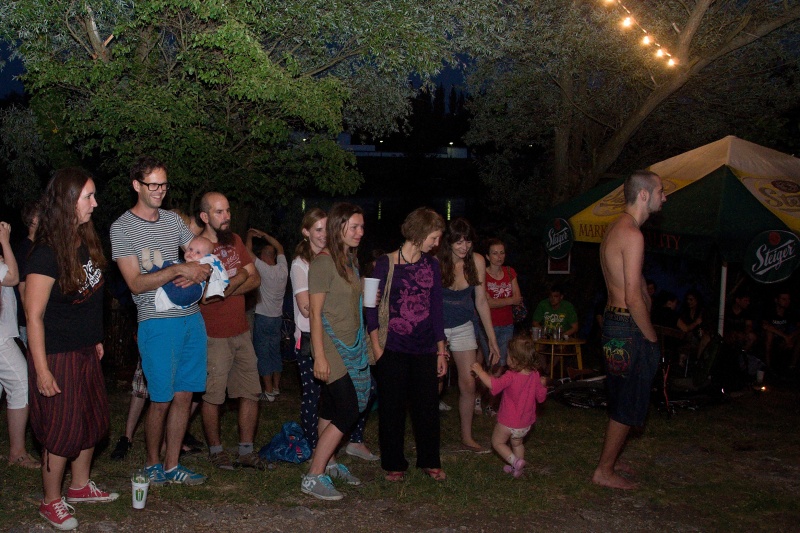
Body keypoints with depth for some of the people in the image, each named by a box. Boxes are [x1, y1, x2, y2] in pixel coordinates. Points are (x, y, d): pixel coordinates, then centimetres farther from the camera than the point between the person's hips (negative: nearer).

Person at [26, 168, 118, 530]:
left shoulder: (85, 242, 3)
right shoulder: (47, 254, -22)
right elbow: (34, 316, -20)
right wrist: (42, 370, -19)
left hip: (85, 352, 8)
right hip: (57, 356, -8)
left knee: (91, 421, 19)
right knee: (61, 432, 4)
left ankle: (80, 486, 38)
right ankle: (51, 502, 24)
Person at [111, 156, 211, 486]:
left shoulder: (174, 220, 13)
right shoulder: (122, 227, -4)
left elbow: (205, 260, 14)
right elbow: (136, 283, -12)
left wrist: (197, 275, -8)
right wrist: (179, 270, -20)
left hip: (192, 317, 5)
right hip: (157, 322, -5)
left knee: (184, 395, 8)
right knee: (161, 399, 0)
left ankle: (172, 465, 20)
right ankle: (152, 464, 20)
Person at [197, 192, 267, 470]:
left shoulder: (234, 240, 10)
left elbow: (255, 279, 4)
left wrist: (225, 289, -12)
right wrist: (240, 277, -12)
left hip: (242, 331, 7)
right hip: (215, 335, -7)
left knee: (250, 393, 9)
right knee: (212, 397, 4)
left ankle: (247, 451, 19)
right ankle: (216, 450, 21)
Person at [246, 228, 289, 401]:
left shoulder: (265, 270, -18)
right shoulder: (283, 269, -1)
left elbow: (248, 252, -11)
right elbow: (279, 247, 15)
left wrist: (250, 237, 5)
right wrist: (263, 235, 17)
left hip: (263, 318, -7)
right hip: (278, 317, 7)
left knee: (263, 355, -2)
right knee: (275, 353, 15)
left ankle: (268, 392, -1)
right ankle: (276, 387, 21)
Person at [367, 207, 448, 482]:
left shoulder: (432, 265, 8)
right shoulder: (385, 264, -4)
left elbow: (436, 309, 11)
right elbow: (372, 307, -3)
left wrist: (441, 351, 9)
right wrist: (376, 347, -9)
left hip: (425, 349, 3)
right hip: (393, 349, -3)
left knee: (428, 405, 6)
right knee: (393, 406, 5)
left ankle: (430, 461, 22)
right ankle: (394, 464, 19)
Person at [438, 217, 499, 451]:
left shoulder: (477, 261, -9)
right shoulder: (435, 264, -19)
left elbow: (481, 302, -1)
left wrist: (492, 340, 0)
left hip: (463, 327, 3)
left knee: (469, 384, 3)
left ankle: (467, 436, 18)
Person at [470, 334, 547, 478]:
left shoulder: (511, 377, -27)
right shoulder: (535, 375, -7)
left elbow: (493, 384, -37)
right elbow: (541, 397, 1)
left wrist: (480, 371, -27)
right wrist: (543, 385, 18)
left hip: (508, 423, -6)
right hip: (526, 424, 6)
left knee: (497, 442, 15)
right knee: (517, 444, 29)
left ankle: (515, 461, -2)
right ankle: (517, 468, 35)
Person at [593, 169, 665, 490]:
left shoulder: (615, 229, 14)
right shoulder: (632, 235, -18)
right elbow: (633, 297, -22)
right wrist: (652, 337, -13)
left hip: (613, 321, 10)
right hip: (629, 328, -10)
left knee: (621, 400, 20)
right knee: (628, 405, 0)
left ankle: (610, 460, 32)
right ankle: (604, 471, 9)